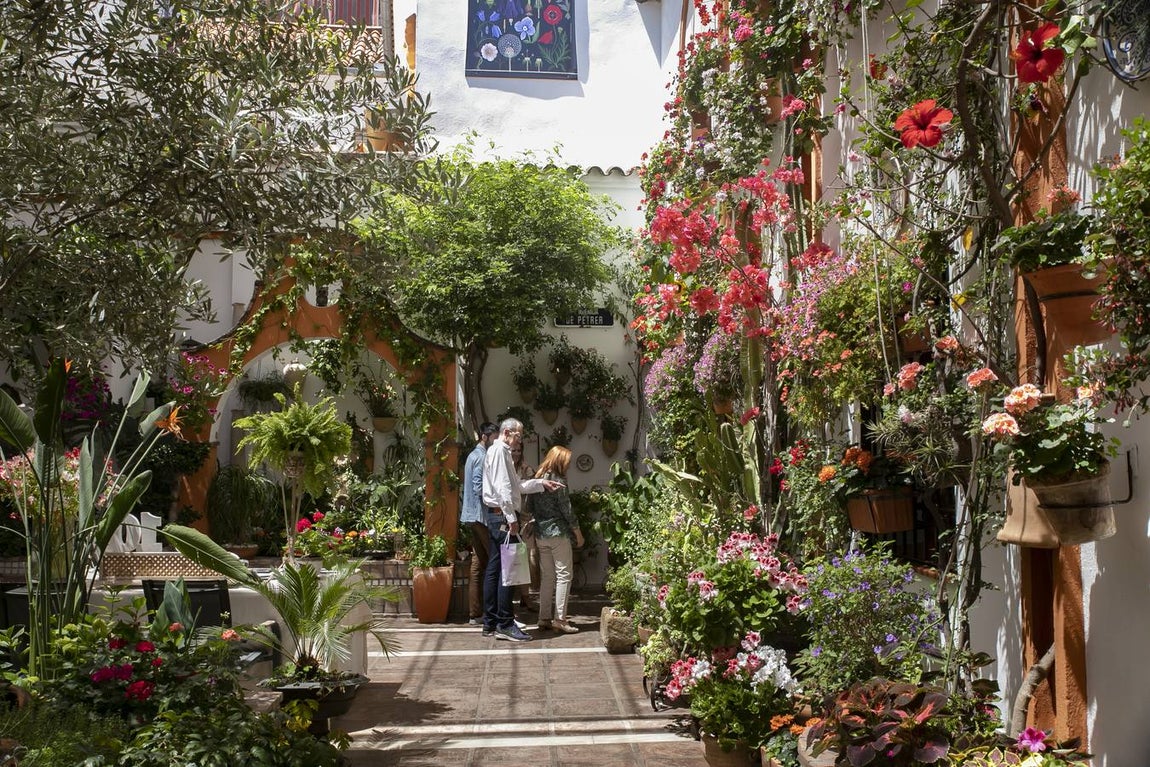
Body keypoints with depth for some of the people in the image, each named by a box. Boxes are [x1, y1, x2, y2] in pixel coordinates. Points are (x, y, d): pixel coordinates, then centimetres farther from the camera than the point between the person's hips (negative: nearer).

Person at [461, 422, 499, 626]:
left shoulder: (473, 456, 19)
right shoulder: (482, 457, -12)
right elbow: (479, 488, -19)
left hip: (473, 516, 10)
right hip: (483, 516, -10)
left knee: (479, 564, 8)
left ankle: (475, 614, 9)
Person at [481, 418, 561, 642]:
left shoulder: (500, 452, 22)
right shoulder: (499, 451, -10)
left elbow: (517, 485, 25)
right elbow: (503, 487, -19)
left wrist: (541, 483, 18)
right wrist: (511, 518, -22)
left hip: (496, 517, 11)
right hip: (503, 516, -11)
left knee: (494, 569, 10)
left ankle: (490, 624, 14)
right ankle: (505, 625, -7)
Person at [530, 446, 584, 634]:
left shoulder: (538, 479, 10)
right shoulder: (558, 480, -12)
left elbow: (533, 507, 13)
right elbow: (566, 509, -10)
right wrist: (578, 533, -1)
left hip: (541, 533, 8)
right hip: (558, 532, -7)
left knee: (547, 576, 11)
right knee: (564, 575, -3)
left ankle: (544, 618, 12)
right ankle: (560, 619, -6)